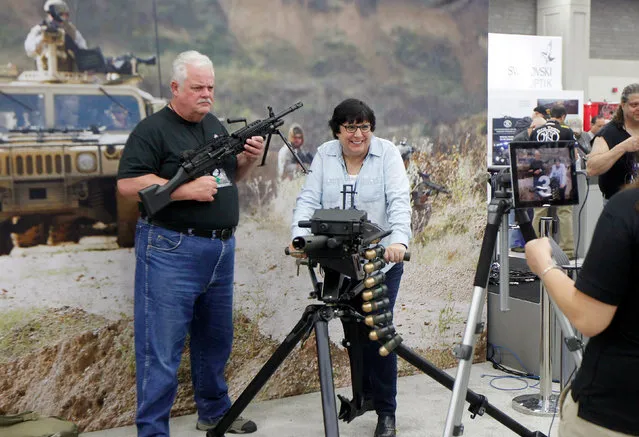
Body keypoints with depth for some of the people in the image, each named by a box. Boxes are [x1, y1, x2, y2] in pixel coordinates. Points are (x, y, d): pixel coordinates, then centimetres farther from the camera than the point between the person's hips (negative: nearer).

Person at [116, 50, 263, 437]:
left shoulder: (216, 126, 16)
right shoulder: (153, 130, -7)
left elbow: (233, 176, 23)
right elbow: (128, 184, -15)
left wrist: (250, 158, 2)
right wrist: (187, 190, -20)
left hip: (221, 250, 8)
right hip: (172, 252, -7)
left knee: (216, 340, 18)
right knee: (162, 350, -3)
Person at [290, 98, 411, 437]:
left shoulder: (387, 153, -5)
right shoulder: (324, 155, 4)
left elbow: (399, 200, -16)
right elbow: (308, 200, -3)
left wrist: (398, 240, -31)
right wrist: (299, 237, -19)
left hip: (381, 261, -3)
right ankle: (365, 392, 33)